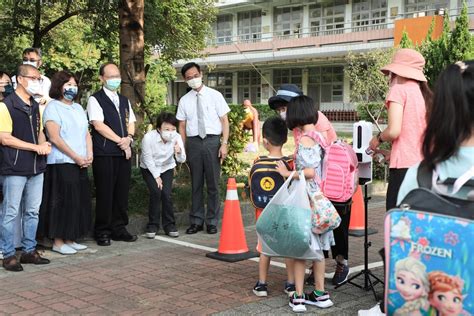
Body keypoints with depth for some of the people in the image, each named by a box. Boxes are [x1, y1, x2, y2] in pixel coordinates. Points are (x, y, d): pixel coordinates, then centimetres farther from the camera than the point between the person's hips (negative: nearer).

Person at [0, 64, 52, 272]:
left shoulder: (35, 106, 15)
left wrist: (44, 144, -1)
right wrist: (36, 147, -16)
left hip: (36, 168, 7)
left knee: (32, 211, 12)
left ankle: (29, 251, 22)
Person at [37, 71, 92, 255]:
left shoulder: (78, 108, 18)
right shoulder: (53, 107, -5)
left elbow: (86, 133, 15)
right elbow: (55, 137, -13)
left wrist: (89, 155, -1)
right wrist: (76, 157, -14)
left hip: (81, 163, 7)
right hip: (61, 163, -7)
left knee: (79, 201, 8)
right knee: (62, 202, -5)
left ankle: (70, 239, 17)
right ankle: (58, 242, 4)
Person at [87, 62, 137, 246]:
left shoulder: (124, 100, 19)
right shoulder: (95, 99, -2)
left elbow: (131, 122, 16)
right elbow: (99, 125, -11)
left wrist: (129, 138, -5)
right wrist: (120, 141, -10)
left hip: (124, 152, 6)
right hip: (104, 153, -6)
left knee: (122, 192, 7)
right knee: (105, 193, -3)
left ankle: (119, 229, 16)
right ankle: (102, 232, 7)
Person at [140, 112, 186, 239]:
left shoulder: (176, 138, -22)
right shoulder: (148, 137, -29)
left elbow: (182, 160, -25)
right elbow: (147, 158, -19)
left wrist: (179, 152, -48)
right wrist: (156, 176, -15)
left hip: (166, 168, 2)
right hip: (149, 168, -2)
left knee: (166, 194, -12)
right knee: (156, 192, -19)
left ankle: (169, 225, 4)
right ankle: (153, 225, -4)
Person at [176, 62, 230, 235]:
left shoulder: (215, 95, 3)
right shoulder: (184, 100, 9)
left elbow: (224, 120, 1)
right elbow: (182, 126, 9)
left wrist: (224, 144, -8)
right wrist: (182, 149, 1)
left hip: (212, 141, -2)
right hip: (193, 142, 2)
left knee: (213, 184, 2)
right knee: (196, 184, 8)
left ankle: (212, 222, 12)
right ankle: (196, 221, 17)